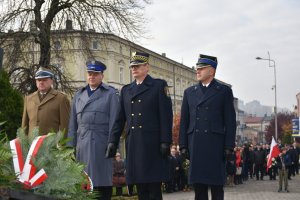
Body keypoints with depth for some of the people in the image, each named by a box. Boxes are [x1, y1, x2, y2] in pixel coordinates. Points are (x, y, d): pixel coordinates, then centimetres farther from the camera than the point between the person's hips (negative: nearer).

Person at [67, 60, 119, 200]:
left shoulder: (111, 94, 4)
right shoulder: (79, 95, 17)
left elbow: (114, 121, -2)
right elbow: (73, 123, 15)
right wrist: (71, 146, 8)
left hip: (101, 144, -4)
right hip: (82, 145, 4)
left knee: (102, 183, -4)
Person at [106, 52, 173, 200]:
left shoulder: (159, 86, 3)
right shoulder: (126, 90, 17)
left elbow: (166, 116, -4)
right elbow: (119, 119, 16)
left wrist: (165, 142, -11)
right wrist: (112, 141, 7)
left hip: (153, 144, -4)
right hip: (133, 144, 4)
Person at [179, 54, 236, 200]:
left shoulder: (224, 91, 5)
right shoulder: (189, 92, 15)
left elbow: (230, 121, 1)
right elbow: (184, 121, 12)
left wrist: (229, 146, -6)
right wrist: (183, 145, 5)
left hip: (215, 144, -3)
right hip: (195, 144, 3)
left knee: (216, 185, -1)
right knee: (198, 185, 4)